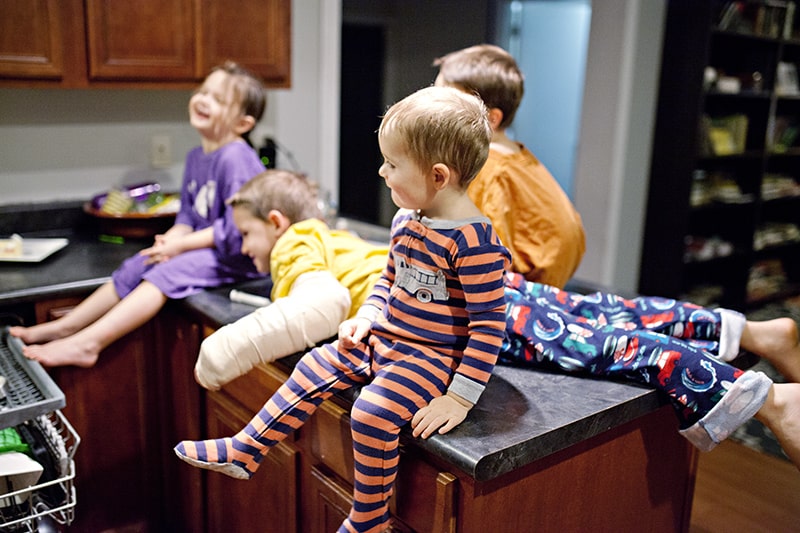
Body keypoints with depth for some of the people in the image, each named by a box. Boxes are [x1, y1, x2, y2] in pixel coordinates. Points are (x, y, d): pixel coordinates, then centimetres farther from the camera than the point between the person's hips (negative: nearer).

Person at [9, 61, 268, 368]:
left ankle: (87, 344, -23)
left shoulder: (236, 158, -20)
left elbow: (237, 228, -24)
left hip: (238, 255, -9)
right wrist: (171, 238, -7)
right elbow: (188, 215, 15)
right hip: (206, 248, 9)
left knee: (167, 273, -24)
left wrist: (181, 245, -17)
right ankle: (66, 326, 11)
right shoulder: (196, 158, 10)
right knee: (134, 268, 3)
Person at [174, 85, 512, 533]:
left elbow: (489, 324, -23)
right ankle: (245, 451, 19)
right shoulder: (407, 219, 3)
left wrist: (460, 397, -23)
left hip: (434, 355, -9)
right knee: (314, 369, 7)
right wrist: (366, 317, 4)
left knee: (373, 413, -26)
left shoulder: (473, 241, -24)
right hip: (385, 337, 9)